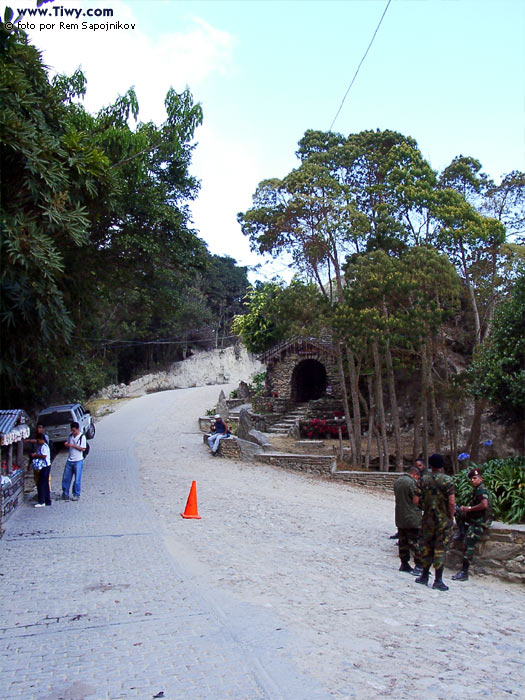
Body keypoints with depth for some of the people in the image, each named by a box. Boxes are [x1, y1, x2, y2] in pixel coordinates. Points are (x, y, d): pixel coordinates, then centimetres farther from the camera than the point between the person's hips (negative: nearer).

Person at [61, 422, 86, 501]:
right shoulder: (70, 436, 8)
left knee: (77, 479, 2)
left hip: (78, 461, -5)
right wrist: (66, 444, -3)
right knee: (66, 478, 8)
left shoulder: (82, 437, -9)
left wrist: (73, 445, -19)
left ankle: (76, 495, 13)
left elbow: (83, 449, -13)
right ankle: (65, 493, 22)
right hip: (69, 460, 6)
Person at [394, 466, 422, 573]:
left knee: (403, 541, 14)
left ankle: (404, 564, 20)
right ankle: (419, 565, 1)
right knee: (415, 542, -1)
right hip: (412, 518, -8)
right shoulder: (412, 482, -17)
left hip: (400, 517, 8)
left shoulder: (397, 481, 10)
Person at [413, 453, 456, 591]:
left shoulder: (423, 480, -2)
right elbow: (452, 502, -15)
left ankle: (424, 576, 23)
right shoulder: (448, 480, -9)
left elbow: (416, 500, -5)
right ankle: (438, 580, 5)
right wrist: (451, 517, -2)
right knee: (440, 548, 3)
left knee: (426, 547, 14)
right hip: (443, 519, -2)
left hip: (428, 518, 2)